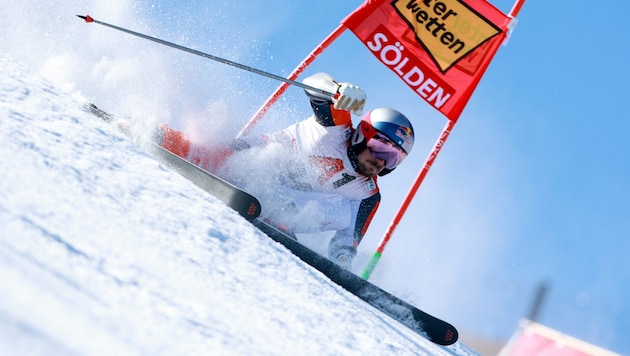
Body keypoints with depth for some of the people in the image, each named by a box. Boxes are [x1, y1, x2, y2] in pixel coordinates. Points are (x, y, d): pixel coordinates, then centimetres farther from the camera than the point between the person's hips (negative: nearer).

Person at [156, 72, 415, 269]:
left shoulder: (367, 196, 2)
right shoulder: (336, 127, -8)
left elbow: (349, 236, -1)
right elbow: (315, 83, -16)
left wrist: (343, 259, -23)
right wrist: (342, 90, -39)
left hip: (286, 196, 5)